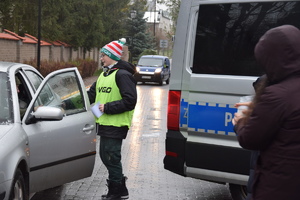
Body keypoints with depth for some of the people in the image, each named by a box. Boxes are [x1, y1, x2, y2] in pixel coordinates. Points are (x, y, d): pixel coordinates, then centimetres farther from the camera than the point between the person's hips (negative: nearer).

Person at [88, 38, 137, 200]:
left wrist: (108, 107, -20)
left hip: (116, 125, -9)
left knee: (112, 158, -3)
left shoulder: (122, 75, -14)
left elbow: (130, 101, -20)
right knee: (105, 156, 16)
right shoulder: (104, 74, 16)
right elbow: (91, 94, 17)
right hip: (104, 124, 10)